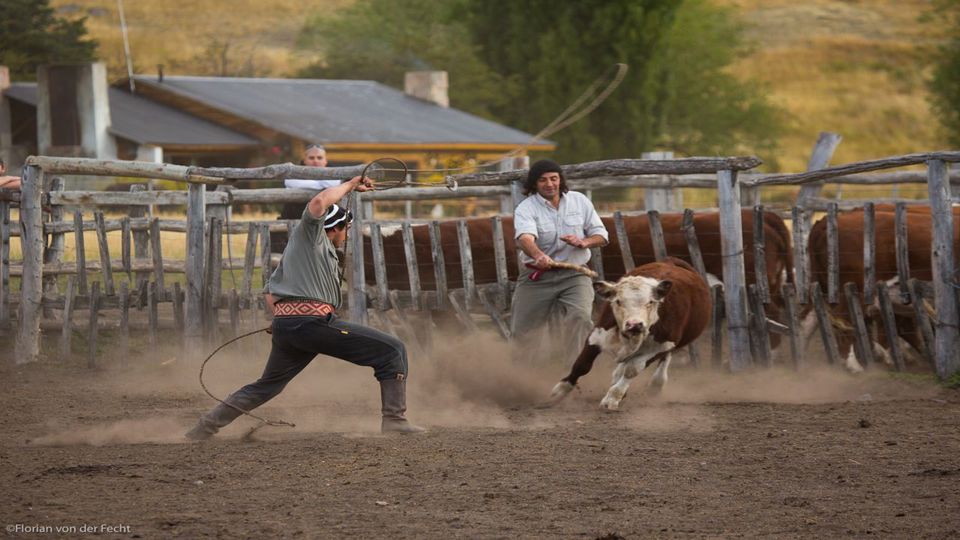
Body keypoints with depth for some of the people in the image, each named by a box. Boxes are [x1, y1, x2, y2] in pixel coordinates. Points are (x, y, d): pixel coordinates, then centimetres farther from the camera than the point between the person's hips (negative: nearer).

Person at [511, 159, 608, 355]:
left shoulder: (579, 201, 5)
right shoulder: (526, 209, -8)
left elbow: (601, 235, 9)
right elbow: (525, 237, -29)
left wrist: (583, 242, -15)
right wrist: (538, 256, -52)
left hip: (574, 274, 1)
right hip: (537, 277, -1)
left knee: (580, 317, -26)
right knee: (521, 332, 3)